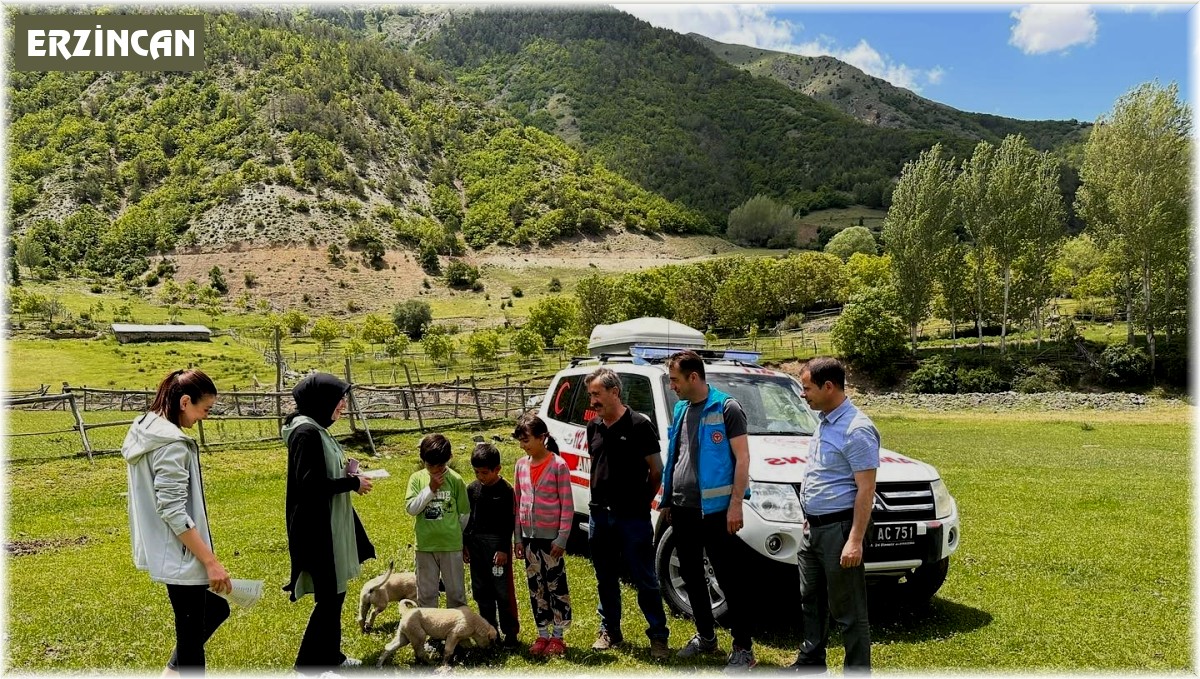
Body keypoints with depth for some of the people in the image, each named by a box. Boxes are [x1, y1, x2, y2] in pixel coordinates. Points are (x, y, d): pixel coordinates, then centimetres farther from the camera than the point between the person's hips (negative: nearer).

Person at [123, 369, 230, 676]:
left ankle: (172, 672, 27)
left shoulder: (144, 431, 8)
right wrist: (211, 562, -22)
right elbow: (173, 512, -25)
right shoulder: (172, 444, -22)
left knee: (214, 609, 22)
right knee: (191, 635, 2)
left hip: (163, 552, 10)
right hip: (180, 555, -10)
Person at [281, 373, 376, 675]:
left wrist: (345, 472, 2)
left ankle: (330, 655, 29)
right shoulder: (307, 432, -19)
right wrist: (352, 483, -16)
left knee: (335, 592, 17)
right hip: (317, 528, -10)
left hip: (328, 524, 10)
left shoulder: (316, 429, 11)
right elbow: (309, 484, -25)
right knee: (329, 596, -2)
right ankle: (309, 663, 10)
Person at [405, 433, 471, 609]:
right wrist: (431, 488, -18)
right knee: (426, 592, 12)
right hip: (425, 545, 1)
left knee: (456, 591, 9)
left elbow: (464, 513, 3)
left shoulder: (455, 480, -6)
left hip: (451, 544, -1)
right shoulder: (417, 478, -2)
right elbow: (411, 508, -12)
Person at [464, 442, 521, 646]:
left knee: (503, 591, -1)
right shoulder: (472, 488, 5)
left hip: (498, 545, -5)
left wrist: (504, 549, -12)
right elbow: (466, 517, 12)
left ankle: (510, 632, 10)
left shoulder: (505, 490, -9)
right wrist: (464, 544, 8)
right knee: (481, 591, 11)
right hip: (476, 544, 5)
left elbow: (509, 522, -9)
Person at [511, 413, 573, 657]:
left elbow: (567, 505, -10)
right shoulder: (521, 465, 5)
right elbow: (518, 503, 10)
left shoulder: (558, 465, -11)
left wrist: (562, 539, -13)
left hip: (551, 537, -5)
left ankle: (557, 636, 17)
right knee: (536, 587, 12)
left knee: (557, 585, 4)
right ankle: (542, 635, 24)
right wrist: (518, 538, 9)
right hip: (529, 537, 5)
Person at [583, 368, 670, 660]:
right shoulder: (594, 426, 7)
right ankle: (609, 631, 29)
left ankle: (658, 636, 12)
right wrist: (599, 500, 9)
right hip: (599, 514, 6)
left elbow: (656, 470, -5)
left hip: (633, 517, -6)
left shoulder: (639, 424, -11)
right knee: (606, 579, 16)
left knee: (644, 579, 1)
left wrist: (641, 502, 2)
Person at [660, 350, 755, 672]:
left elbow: (742, 458, -12)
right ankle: (705, 637, 31)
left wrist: (735, 504, -17)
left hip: (714, 509, -7)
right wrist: (667, 500, 17)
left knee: (728, 579, 0)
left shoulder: (727, 408, -10)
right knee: (691, 576, 16)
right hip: (682, 509, 8)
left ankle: (743, 648, 10)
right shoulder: (680, 409, 11)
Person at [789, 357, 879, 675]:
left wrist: (855, 540, -24)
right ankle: (809, 663, 35)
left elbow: (866, 489, -21)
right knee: (811, 601, 20)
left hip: (837, 529, -10)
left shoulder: (856, 429, -19)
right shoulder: (824, 421, 10)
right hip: (813, 527, 10)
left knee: (848, 610, 1)